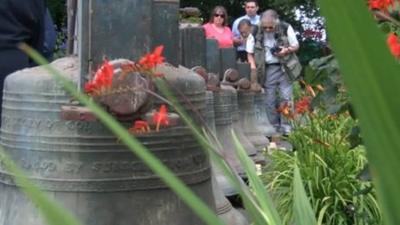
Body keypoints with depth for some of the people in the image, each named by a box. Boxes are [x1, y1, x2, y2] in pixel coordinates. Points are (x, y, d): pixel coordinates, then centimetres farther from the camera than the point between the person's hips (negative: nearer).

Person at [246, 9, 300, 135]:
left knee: (286, 98, -4)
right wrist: (252, 64, -13)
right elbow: (250, 52, 5)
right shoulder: (255, 32, -5)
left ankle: (286, 127, 4)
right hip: (267, 70, 1)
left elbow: (296, 46, 4)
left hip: (284, 67, -1)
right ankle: (274, 128, 16)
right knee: (270, 101, 5)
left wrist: (287, 50, -17)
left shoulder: (286, 28, -7)